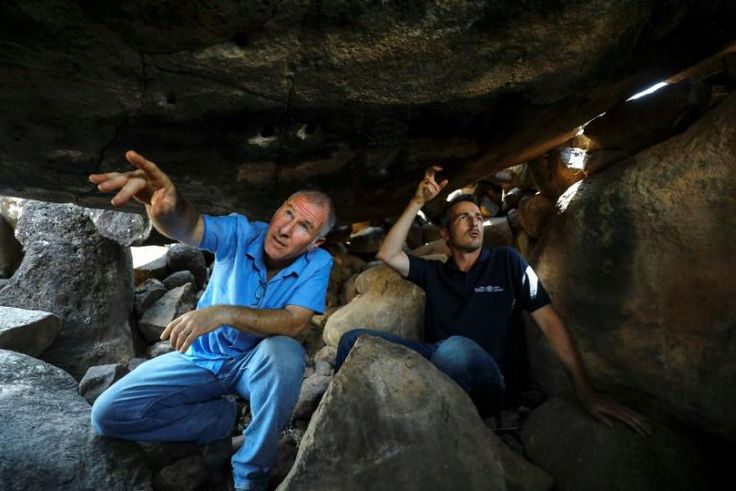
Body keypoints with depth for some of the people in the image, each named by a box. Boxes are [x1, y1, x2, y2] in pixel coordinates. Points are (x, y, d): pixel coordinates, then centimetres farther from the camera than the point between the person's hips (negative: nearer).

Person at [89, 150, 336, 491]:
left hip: (255, 362, -1)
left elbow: (294, 323, -30)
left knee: (285, 352, -37)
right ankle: (227, 418, 5)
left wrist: (225, 313, -41)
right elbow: (189, 228, -38)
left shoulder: (317, 264, -20)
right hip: (202, 357, 2)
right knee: (108, 415, -9)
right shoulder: (240, 232, -19)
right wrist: (168, 208, -62)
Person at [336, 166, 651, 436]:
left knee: (455, 348, -40)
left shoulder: (507, 261, 8)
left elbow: (548, 321, 3)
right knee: (356, 340, -18)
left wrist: (586, 393, -6)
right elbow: (388, 255, 1)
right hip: (438, 363, 3)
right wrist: (418, 202, -2)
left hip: (490, 379, -2)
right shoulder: (434, 273, 15)